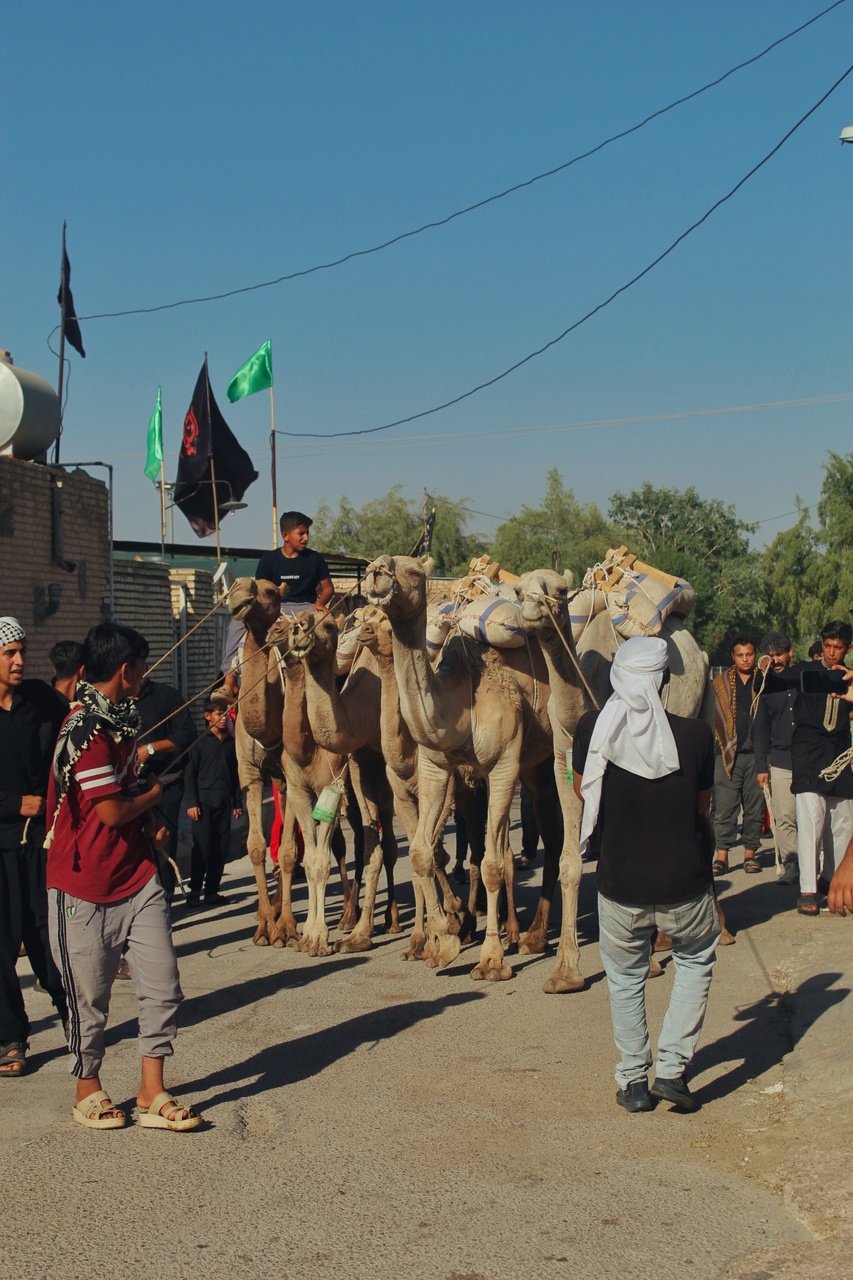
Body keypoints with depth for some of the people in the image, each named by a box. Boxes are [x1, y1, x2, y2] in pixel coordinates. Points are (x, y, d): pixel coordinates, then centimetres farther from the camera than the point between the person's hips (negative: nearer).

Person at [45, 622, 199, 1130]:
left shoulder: (119, 719, 12)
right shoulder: (85, 729, -19)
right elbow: (112, 811, -18)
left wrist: (149, 823, 8)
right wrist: (154, 793, 0)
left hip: (137, 876, 8)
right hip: (87, 885, -8)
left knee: (162, 984, 3)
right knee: (90, 995, 7)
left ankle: (153, 1093, 13)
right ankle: (88, 1090, 26)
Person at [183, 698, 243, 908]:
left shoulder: (230, 742, 11)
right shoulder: (200, 742, -1)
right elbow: (190, 774, -1)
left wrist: (238, 802, 14)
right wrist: (191, 802, -8)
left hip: (224, 802, 4)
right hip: (204, 801, -4)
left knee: (220, 848, 3)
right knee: (202, 847, -7)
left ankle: (212, 890, 11)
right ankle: (194, 890, 2)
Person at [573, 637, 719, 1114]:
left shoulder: (593, 728, -8)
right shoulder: (696, 734, -10)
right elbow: (703, 807, 4)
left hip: (620, 883, 1)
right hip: (685, 883, 0)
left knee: (625, 977, 24)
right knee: (697, 959, 27)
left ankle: (634, 1081, 27)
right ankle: (673, 1067, 20)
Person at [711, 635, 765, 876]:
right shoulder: (720, 683, 10)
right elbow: (712, 716, 13)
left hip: (756, 753, 0)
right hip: (728, 753, 0)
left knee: (755, 806, 4)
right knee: (724, 806, -4)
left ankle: (750, 853, 13)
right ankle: (722, 855, -1)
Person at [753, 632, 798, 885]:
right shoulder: (767, 685, 13)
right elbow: (761, 729, 15)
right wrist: (761, 766, 9)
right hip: (781, 762, 1)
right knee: (784, 819, -4)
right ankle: (791, 866, 3)